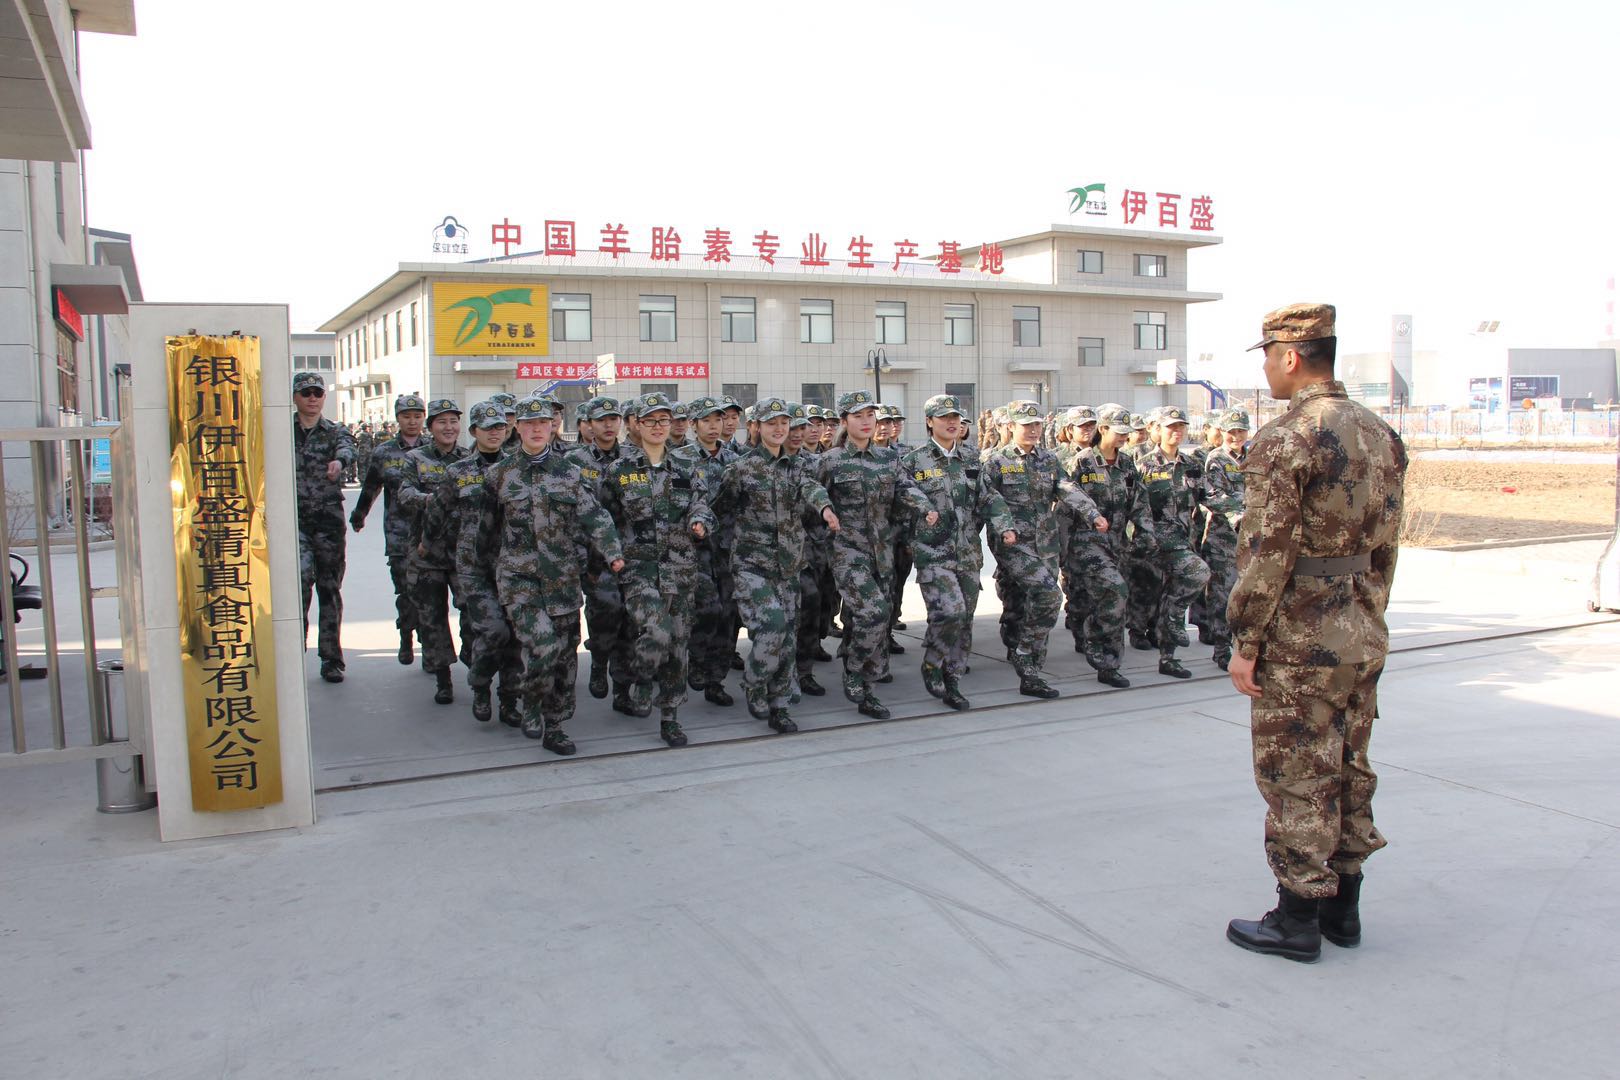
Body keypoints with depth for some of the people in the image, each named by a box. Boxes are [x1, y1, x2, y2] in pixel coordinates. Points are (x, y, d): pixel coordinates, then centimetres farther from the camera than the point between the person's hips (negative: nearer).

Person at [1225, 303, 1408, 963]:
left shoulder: (1284, 440, -17)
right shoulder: (1381, 434, 8)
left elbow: (1266, 555, -19)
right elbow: (1386, 544, 13)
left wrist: (1245, 643, -13)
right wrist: (1366, 616, 21)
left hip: (1298, 643, -8)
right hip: (1364, 637, 8)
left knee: (1297, 782, 2)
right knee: (1349, 772, 16)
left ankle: (1298, 920, 13)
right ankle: (1342, 908, 28)